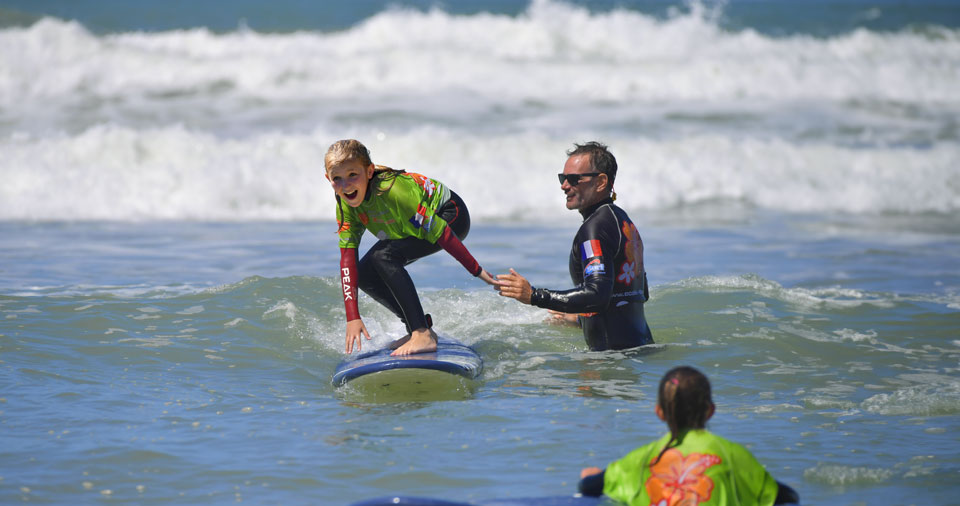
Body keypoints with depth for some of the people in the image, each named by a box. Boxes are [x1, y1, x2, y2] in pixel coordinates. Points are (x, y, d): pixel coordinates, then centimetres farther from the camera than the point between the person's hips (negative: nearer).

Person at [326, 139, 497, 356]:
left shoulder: (392, 191, -36)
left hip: (450, 216, -8)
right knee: (365, 274, -3)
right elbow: (348, 258, -16)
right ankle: (420, 327, 10)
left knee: (384, 257, -28)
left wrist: (477, 271, -27)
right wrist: (353, 317, -22)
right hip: (421, 222, 8)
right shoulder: (345, 204, -14)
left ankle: (423, 335, -29)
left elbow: (438, 232, -31)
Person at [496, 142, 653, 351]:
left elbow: (598, 294, -24)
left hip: (616, 350, -9)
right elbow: (642, 294, 27)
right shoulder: (622, 220, 19)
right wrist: (581, 317, 35)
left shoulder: (595, 227, -12)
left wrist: (534, 296, -23)